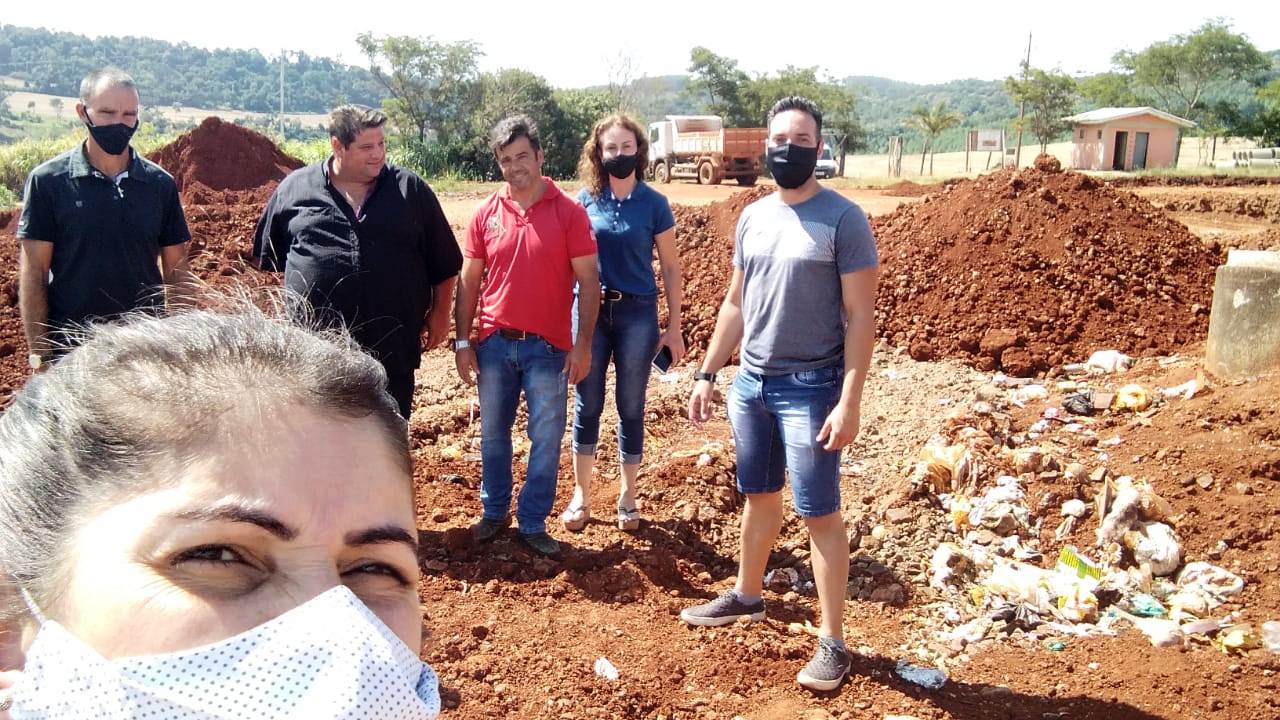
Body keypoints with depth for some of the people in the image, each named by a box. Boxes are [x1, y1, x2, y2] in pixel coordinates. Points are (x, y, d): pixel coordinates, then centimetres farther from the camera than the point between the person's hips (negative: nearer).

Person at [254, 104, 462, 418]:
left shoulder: (411, 190, 3)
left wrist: (439, 313, 5)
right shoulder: (294, 188, 4)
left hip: (392, 351, 0)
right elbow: (269, 257, 15)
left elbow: (443, 261, 8)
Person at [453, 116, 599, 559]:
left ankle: (533, 524, 19)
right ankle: (494, 512, 31)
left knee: (546, 439, 4)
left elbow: (588, 282, -4)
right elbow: (469, 282, 7)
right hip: (494, 343, 3)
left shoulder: (568, 212, -4)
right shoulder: (486, 214, 3)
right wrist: (463, 342, 2)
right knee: (493, 434, 14)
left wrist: (583, 344, -10)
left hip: (548, 347, -2)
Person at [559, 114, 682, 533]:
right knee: (587, 406, 8)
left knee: (631, 408, 8)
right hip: (590, 311, 1)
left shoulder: (653, 204, -4)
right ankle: (581, 494, 22)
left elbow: (671, 267, 1)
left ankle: (628, 495, 24)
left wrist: (673, 327, -1)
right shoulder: (585, 200, 1)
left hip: (637, 314, -1)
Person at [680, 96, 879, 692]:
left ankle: (832, 642, 10)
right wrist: (707, 375, 11)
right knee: (758, 496, 20)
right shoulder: (753, 216, 8)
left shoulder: (843, 219, -11)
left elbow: (860, 316, -12)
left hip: (811, 386, -6)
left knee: (820, 513, 0)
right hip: (751, 381, 6)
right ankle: (746, 595, 38)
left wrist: (849, 402, -18)